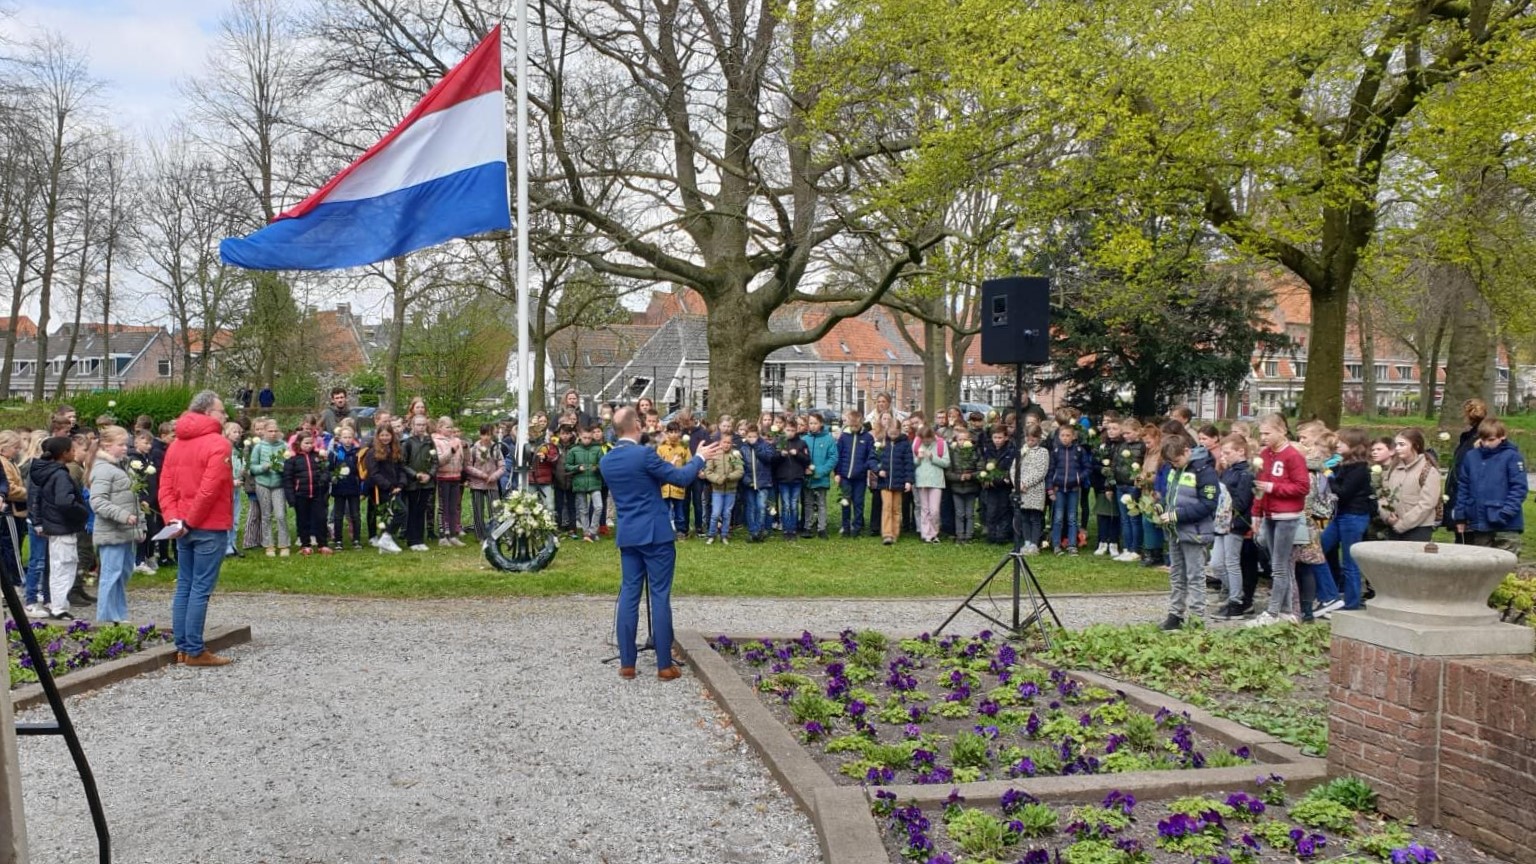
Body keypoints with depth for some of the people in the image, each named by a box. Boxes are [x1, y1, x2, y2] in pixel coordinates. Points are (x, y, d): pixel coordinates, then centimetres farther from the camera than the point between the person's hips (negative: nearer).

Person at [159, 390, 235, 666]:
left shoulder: (176, 444, 13)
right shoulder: (218, 443, -12)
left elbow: (165, 487, 7)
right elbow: (209, 490, -20)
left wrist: (173, 518, -1)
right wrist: (190, 521, -12)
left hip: (184, 528, 8)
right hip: (210, 527, -8)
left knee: (184, 586, 12)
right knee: (201, 589, -4)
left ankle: (182, 647, 16)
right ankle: (195, 651, -1)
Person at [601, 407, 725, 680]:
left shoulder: (606, 461, 6)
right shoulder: (644, 454, -15)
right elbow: (682, 479, -10)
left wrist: (663, 473, 30)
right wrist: (700, 457, 6)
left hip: (627, 535, 6)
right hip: (655, 534, -6)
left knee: (629, 594, 8)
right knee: (660, 596, -1)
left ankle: (626, 663, 9)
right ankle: (664, 665, 2)